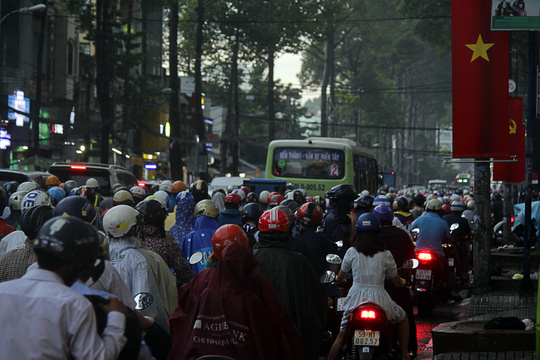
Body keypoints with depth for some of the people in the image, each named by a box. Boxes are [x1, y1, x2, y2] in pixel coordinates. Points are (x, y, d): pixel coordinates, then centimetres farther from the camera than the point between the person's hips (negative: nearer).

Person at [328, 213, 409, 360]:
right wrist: (403, 282, 33)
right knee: (403, 318, 26)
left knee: (341, 336, 15)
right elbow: (397, 282, 8)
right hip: (379, 297, -1)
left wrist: (339, 279, 37)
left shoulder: (352, 252, -1)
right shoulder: (385, 255, -3)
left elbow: (340, 277, 12)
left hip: (356, 298, 1)